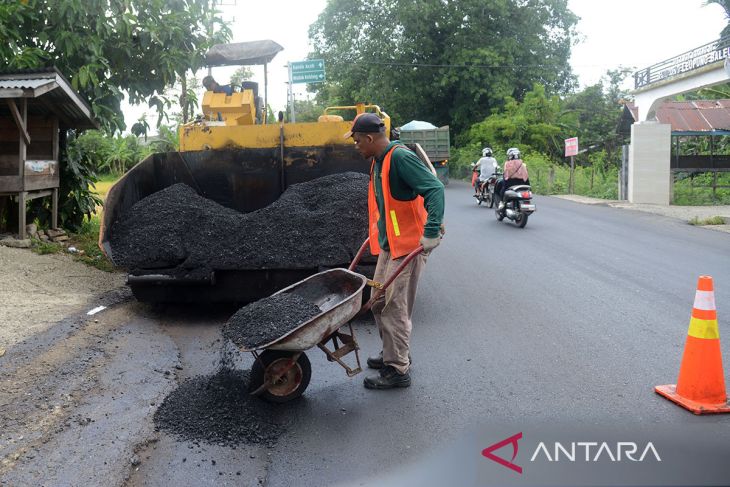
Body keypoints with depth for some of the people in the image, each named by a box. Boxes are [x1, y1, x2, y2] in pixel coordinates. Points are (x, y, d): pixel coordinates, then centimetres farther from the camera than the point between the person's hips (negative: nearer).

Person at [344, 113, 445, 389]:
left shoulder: (400, 157, -19)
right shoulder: (378, 161, 12)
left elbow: (435, 189, -26)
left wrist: (432, 231, -33)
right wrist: (378, 231, 25)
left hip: (409, 244, -10)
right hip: (388, 244, 10)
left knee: (394, 307, -5)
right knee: (380, 301, 17)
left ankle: (398, 370, 7)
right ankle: (393, 353, 34)